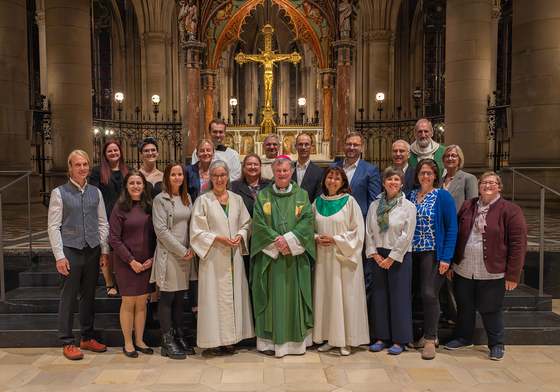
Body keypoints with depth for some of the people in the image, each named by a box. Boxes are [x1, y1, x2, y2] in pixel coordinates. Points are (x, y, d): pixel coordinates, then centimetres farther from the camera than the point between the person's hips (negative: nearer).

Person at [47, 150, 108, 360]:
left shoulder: (96, 192, 10)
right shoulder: (59, 193, -1)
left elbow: (103, 223, 12)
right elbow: (53, 226, -4)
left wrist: (104, 250, 6)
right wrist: (59, 256, -10)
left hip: (92, 250, 4)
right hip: (71, 250, -4)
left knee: (89, 295, 11)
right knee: (68, 298, 2)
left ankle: (87, 338, 24)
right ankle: (67, 343, 15)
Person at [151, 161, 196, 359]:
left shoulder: (187, 198, 13)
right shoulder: (160, 199, -5)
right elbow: (161, 230, -11)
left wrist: (191, 248, 0)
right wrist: (181, 250, -11)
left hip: (185, 255, 6)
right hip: (168, 254, -5)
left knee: (179, 298, 12)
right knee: (167, 298, 1)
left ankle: (179, 338, 20)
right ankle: (167, 342, 10)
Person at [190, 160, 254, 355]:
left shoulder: (237, 199, 9)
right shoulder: (203, 201, -2)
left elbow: (246, 224, 13)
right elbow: (197, 231, -4)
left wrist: (240, 236, -7)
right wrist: (218, 239, -15)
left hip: (234, 256, 4)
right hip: (213, 257, -4)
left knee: (234, 294, 7)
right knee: (214, 295, 0)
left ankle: (230, 339, 18)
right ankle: (214, 341, 12)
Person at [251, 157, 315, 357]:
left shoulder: (302, 195, 8)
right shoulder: (262, 195, 6)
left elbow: (307, 220, -3)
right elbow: (258, 223, -3)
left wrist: (289, 239, -16)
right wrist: (276, 242, -14)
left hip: (295, 256, 1)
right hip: (269, 255, 0)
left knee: (294, 295, 5)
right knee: (272, 296, 2)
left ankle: (297, 340, 16)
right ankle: (269, 340, 11)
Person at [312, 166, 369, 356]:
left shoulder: (349, 202, -3)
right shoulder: (318, 202, 9)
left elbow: (357, 231, -5)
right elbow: (310, 227, 16)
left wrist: (336, 239, -13)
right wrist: (317, 238, -4)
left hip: (343, 257, -4)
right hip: (323, 256, 4)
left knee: (344, 295, -1)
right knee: (324, 295, 6)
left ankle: (345, 340, 11)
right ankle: (328, 337, 18)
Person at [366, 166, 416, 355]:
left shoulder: (408, 206, -4)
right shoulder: (375, 205, 8)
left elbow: (406, 236, -9)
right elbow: (369, 232, 7)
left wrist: (392, 257, -11)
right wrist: (374, 253, -3)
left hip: (399, 257, -4)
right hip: (379, 256, 4)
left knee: (399, 296, 1)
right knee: (379, 296, 7)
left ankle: (399, 340, 13)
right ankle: (382, 337, 19)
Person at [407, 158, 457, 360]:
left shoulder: (443, 196, -3)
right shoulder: (411, 196, 11)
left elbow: (451, 228, -6)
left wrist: (446, 257, -12)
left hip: (433, 252, -5)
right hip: (413, 252, 5)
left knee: (429, 294, -6)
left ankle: (430, 339, 9)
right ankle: (427, 334, 24)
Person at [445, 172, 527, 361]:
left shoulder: (510, 210, -5)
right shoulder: (467, 206, 7)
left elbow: (518, 244, -7)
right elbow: (455, 235, 11)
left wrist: (512, 274, -9)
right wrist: (450, 263, 9)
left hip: (492, 274, -4)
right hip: (463, 270, 4)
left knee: (490, 310, 6)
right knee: (464, 307, 15)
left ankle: (496, 345, 26)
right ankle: (465, 339, 34)